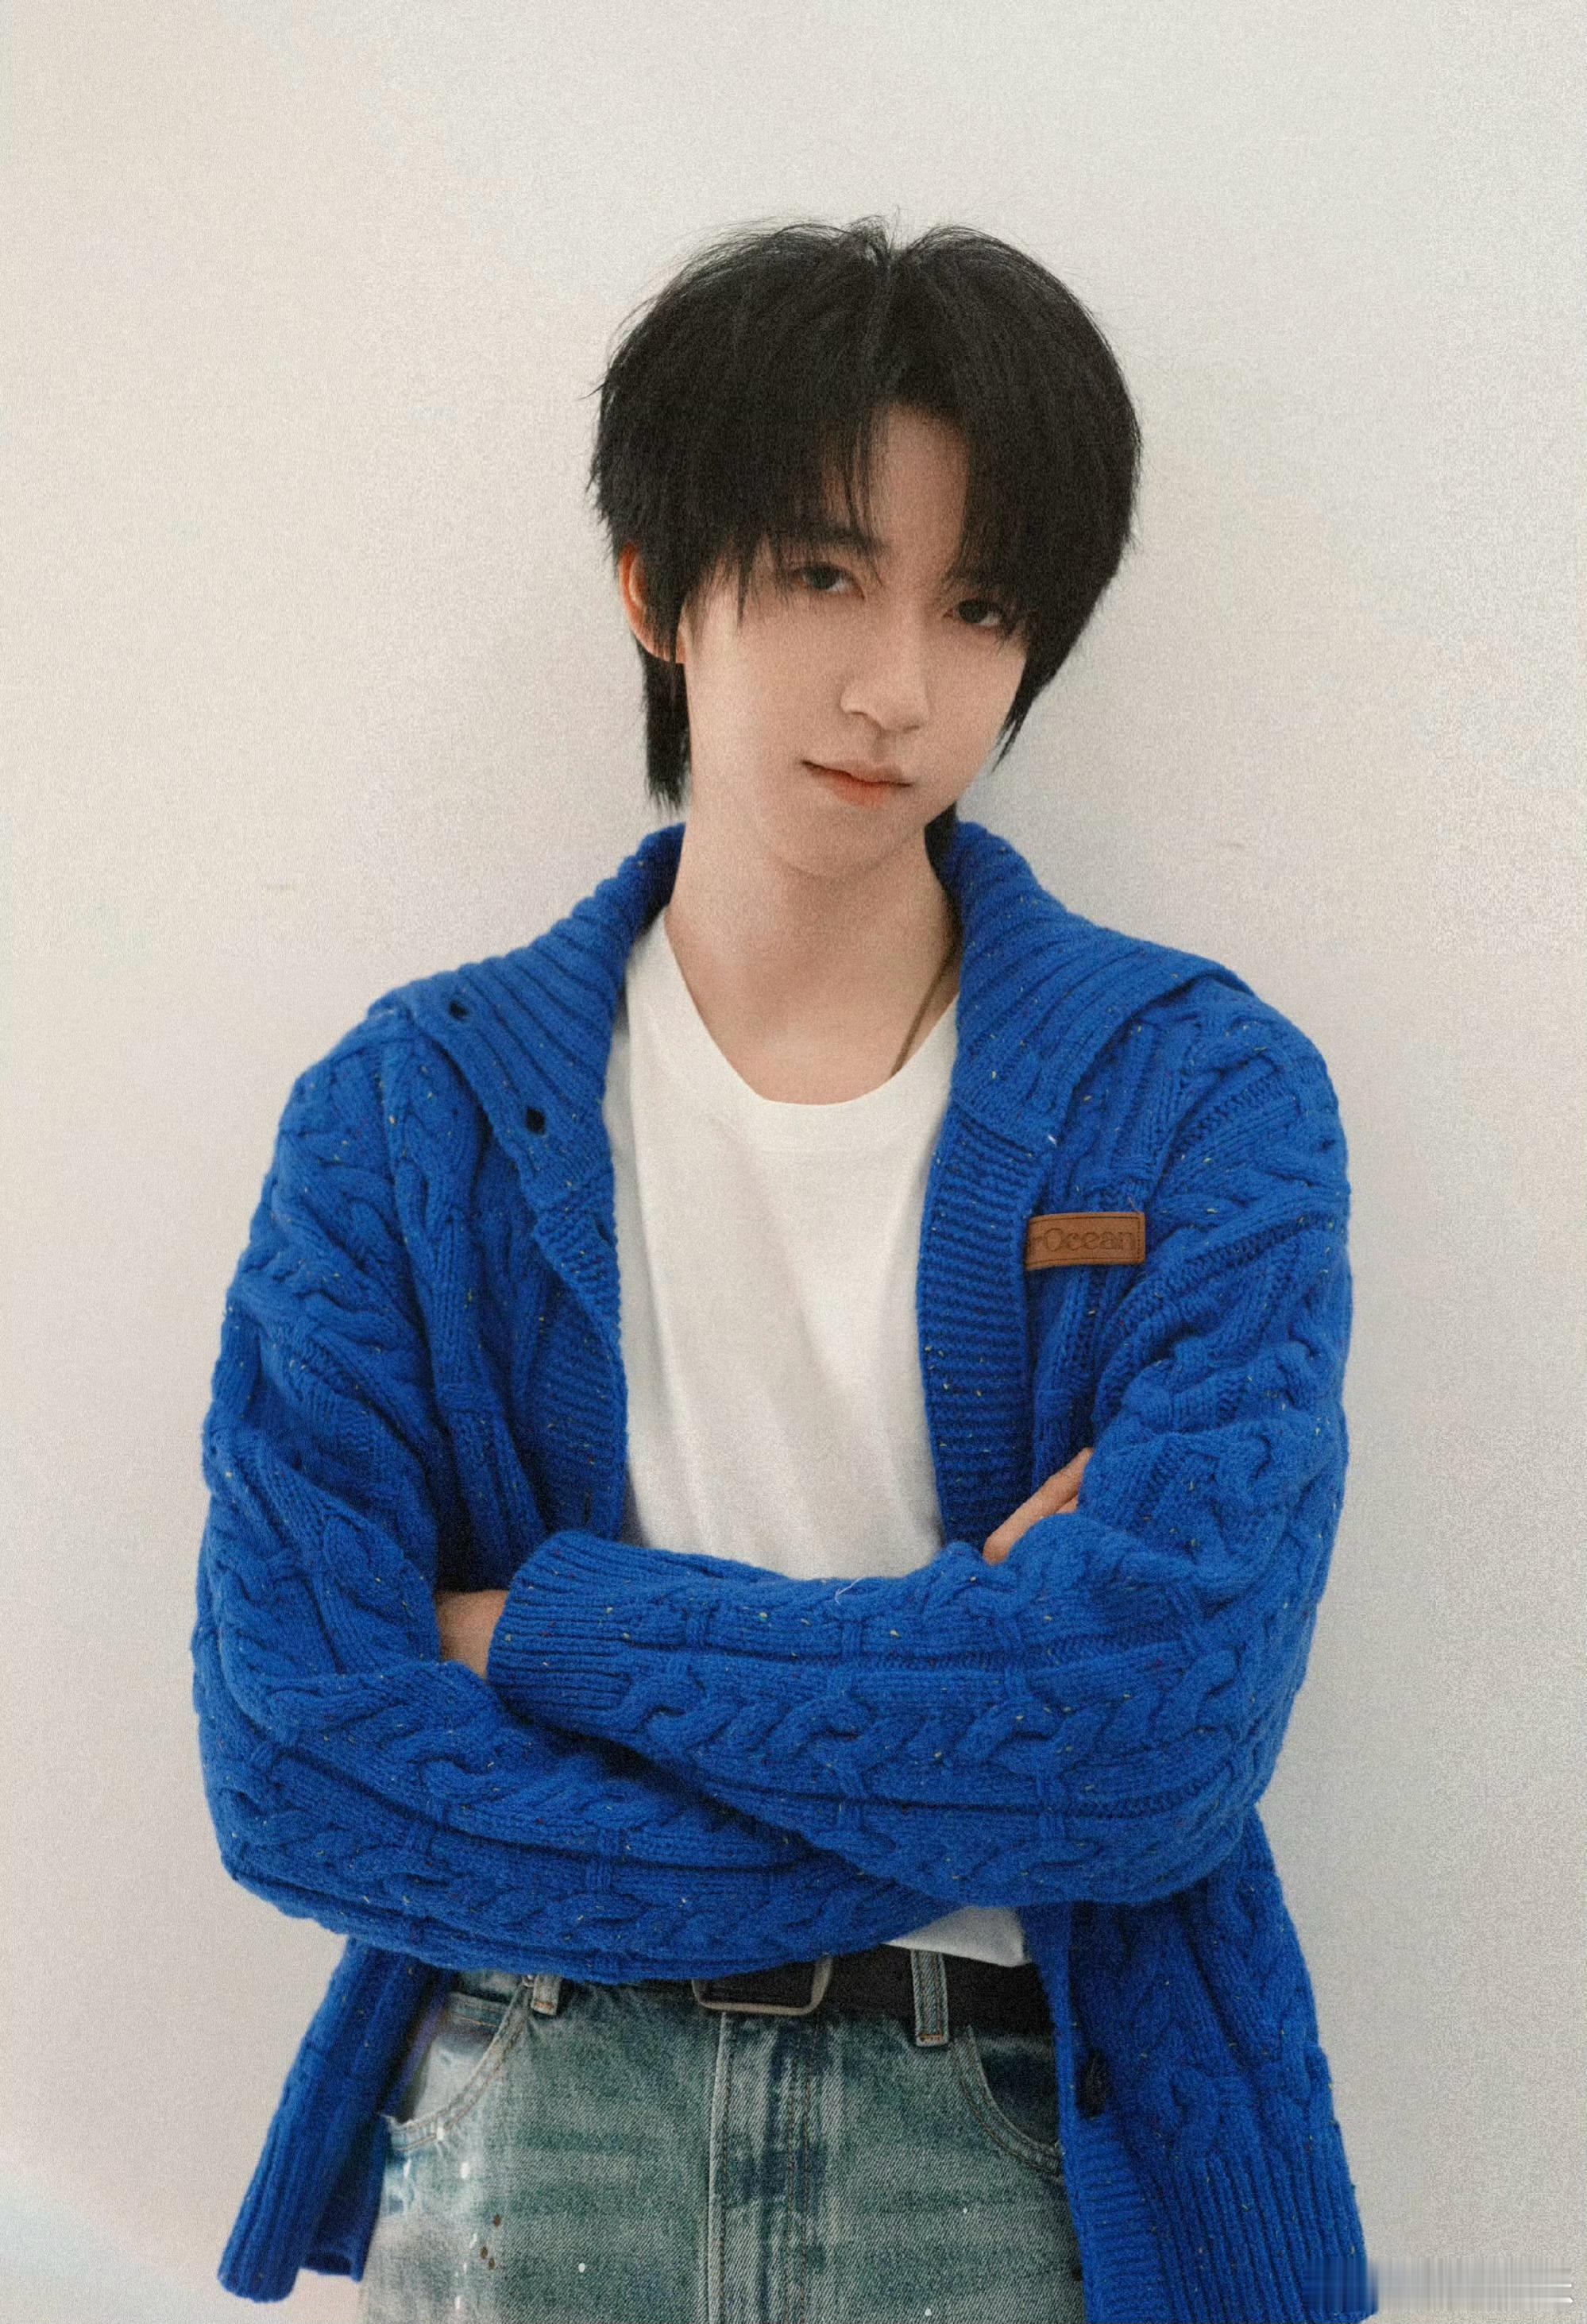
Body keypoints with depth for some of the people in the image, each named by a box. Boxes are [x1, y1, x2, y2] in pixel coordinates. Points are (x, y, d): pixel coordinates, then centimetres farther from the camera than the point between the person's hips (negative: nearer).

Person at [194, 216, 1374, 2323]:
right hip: (522, 2130, 1)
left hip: (1024, 2151, 0)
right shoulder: (411, 1113, -5)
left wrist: (549, 1627, -14)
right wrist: (961, 1732, -16)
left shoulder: (1203, 1096, -8)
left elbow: (1167, 1720, -19)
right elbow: (291, 1755, -13)